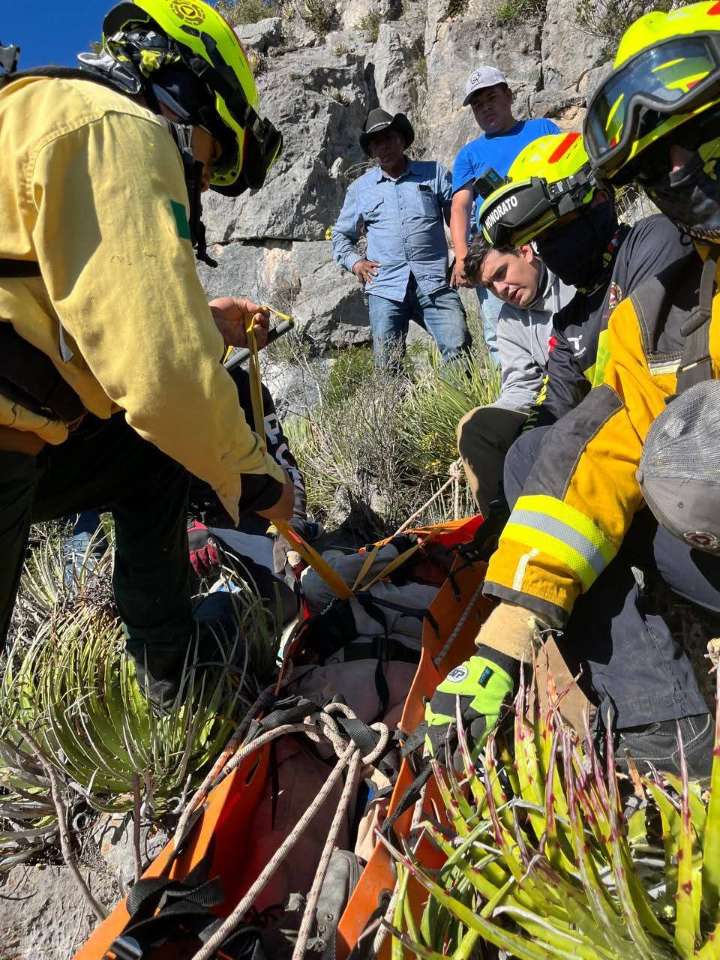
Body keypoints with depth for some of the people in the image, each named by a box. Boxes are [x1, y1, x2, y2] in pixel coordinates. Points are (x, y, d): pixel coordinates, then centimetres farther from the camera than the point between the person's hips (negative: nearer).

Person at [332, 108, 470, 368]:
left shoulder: (434, 172, 14)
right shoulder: (360, 188, 18)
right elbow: (341, 234, 26)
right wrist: (354, 261, 6)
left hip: (434, 282, -1)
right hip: (385, 287, 1)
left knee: (459, 348, -16)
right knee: (387, 367, -3)